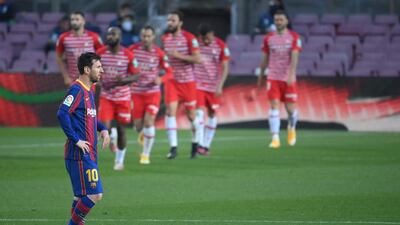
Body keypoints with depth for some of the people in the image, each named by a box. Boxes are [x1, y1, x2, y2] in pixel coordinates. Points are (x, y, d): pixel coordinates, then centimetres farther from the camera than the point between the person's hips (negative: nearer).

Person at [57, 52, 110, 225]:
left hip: (88, 153, 10)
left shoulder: (88, 90, 16)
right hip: (81, 154, -10)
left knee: (82, 195, 11)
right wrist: (76, 140, -23)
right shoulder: (76, 90, -14)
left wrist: (102, 129, 15)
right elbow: (62, 114, -25)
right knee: (94, 194, -12)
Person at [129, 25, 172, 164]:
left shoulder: (159, 53, -7)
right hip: (136, 93, 2)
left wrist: (161, 79, -18)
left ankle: (146, 154, 0)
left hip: (153, 92, -1)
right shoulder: (133, 50, -4)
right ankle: (143, 134, 44)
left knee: (149, 122, -13)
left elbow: (169, 72, 2)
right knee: (138, 125, 5)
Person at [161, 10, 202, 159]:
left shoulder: (189, 38, -10)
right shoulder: (165, 39, 5)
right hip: (171, 80, 3)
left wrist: (179, 56, -22)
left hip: (187, 81, -3)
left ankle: (195, 142, 32)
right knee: (170, 111, -13)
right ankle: (173, 147, -15)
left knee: (191, 114, 7)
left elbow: (198, 59, -16)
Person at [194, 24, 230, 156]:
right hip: (198, 84, -1)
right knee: (200, 111, -15)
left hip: (213, 86, 1)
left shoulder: (221, 46, -6)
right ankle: (200, 144, -19)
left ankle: (206, 145, 16)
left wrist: (220, 86, -13)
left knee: (212, 114, 6)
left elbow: (225, 68, -5)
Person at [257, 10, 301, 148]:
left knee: (290, 108, 1)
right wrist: (261, 76, 18)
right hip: (273, 78, 1)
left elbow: (294, 57, -12)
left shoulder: (294, 37, -1)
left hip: (288, 79, -1)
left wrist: (291, 74, -25)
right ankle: (275, 138, -10)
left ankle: (291, 129, 33)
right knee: (274, 107, -9)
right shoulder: (268, 38, 6)